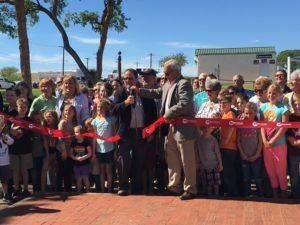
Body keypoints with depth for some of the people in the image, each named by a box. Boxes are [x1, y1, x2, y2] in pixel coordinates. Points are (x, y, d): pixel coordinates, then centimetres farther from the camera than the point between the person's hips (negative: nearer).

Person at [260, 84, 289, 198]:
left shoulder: (283, 107, -6)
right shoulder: (263, 106, 6)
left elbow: (284, 127, -10)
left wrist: (272, 140, -13)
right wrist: (264, 140, -8)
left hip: (279, 143, -4)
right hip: (266, 144, 4)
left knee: (281, 170, 4)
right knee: (270, 169, 12)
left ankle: (284, 193, 19)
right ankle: (274, 193, 26)